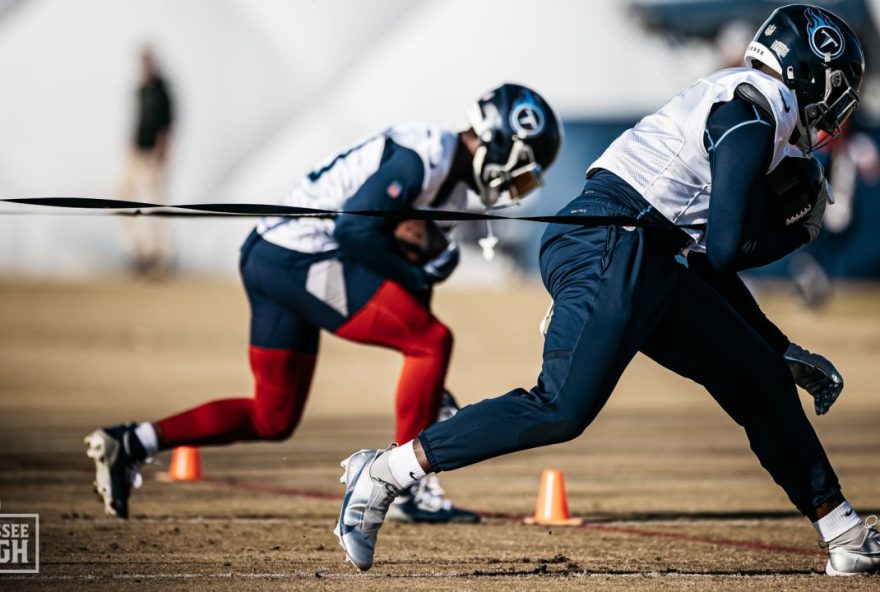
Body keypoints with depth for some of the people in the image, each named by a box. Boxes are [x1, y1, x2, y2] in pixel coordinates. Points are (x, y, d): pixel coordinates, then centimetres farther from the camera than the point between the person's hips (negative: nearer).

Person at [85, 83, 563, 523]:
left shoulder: (451, 188, 18)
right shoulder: (421, 156, -13)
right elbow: (357, 229, -23)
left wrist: (430, 387, 18)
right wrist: (417, 278, -11)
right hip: (302, 257, -10)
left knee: (272, 420, 12)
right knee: (434, 339, -10)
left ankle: (130, 444, 6)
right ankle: (410, 487, -5)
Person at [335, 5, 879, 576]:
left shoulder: (741, 107, 26)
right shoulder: (754, 106, -5)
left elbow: (713, 262, 29)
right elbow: (726, 250, -12)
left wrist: (783, 350, 30)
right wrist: (800, 232, 7)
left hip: (640, 260, 10)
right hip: (606, 247, -10)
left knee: (760, 377, 10)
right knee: (564, 408, -21)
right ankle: (386, 470, -16)